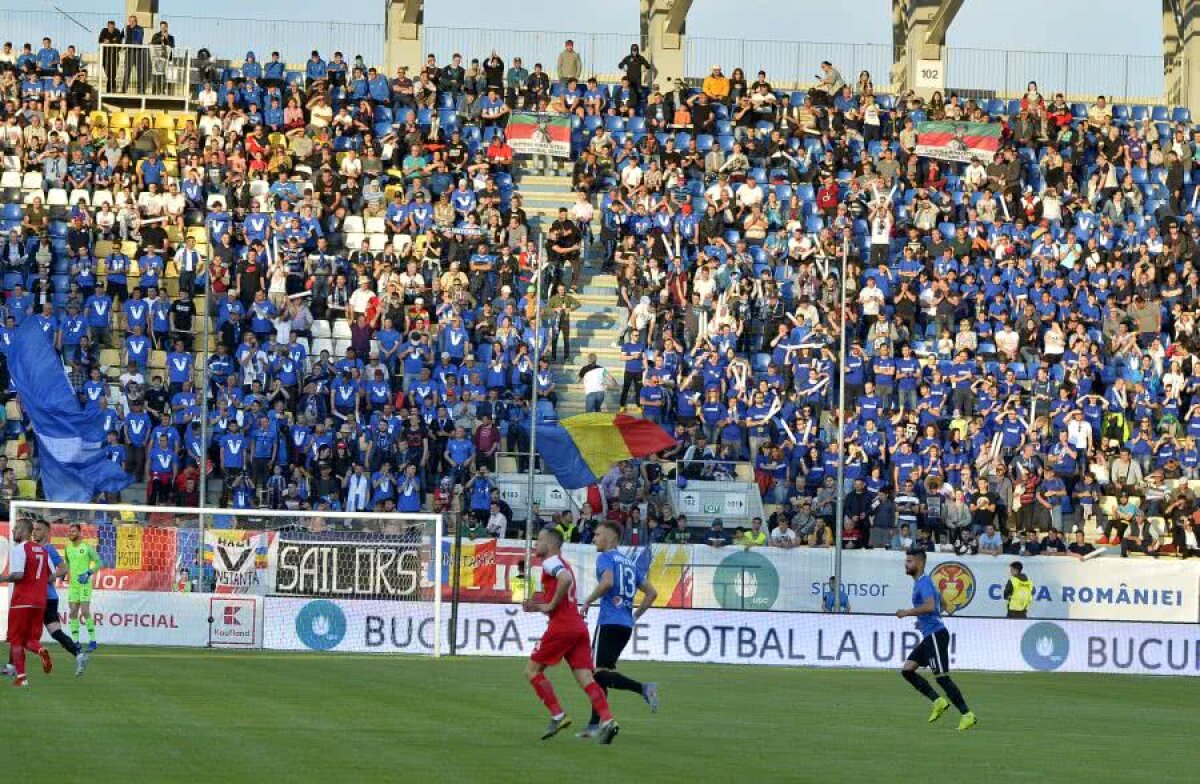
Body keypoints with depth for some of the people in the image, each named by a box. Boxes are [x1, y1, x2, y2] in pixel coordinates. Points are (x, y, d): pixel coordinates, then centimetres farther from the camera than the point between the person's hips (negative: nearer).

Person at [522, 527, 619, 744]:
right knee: (585, 677, -2)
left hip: (561, 627, -9)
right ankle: (607, 720, -20)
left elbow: (565, 579, -26)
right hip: (578, 627, 9)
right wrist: (539, 606, 18)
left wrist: (550, 605, -15)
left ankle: (558, 716, -3)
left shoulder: (551, 562, -3)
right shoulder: (561, 565, 26)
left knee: (533, 669, 5)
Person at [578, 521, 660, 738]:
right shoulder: (628, 562, 21)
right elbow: (651, 593, 21)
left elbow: (607, 582, -23)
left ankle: (643, 688, -30)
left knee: (600, 672, -11)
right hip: (626, 625, 8)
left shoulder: (606, 558, -3)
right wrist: (635, 616, 23)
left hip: (609, 622, -8)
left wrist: (588, 602, -10)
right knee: (602, 672, 14)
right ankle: (595, 725, 14)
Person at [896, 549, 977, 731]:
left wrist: (907, 612, -18)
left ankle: (967, 715, -10)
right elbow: (942, 605, 30)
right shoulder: (919, 582, 19)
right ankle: (938, 701, 7)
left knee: (942, 677, -11)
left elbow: (930, 606, -28)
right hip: (929, 636, 10)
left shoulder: (924, 582, -12)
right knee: (907, 670, 7)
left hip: (935, 635, -10)